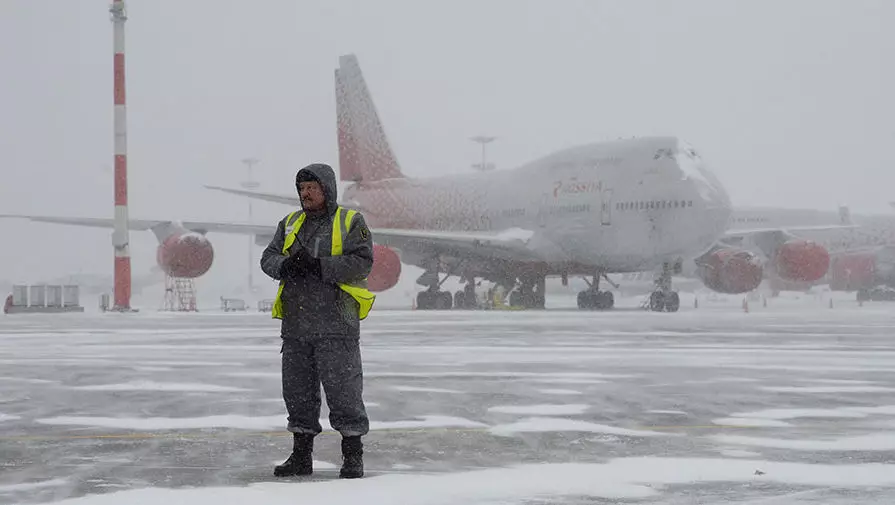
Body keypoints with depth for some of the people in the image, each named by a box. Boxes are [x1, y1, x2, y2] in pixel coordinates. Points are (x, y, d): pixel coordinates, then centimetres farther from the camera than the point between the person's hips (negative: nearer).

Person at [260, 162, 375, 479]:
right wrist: (285, 265, -14)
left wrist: (317, 266, -21)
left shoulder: (351, 222, 0)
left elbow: (362, 262, -12)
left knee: (343, 391, -4)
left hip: (336, 325, -5)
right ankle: (301, 455, 19)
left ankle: (353, 456, 5)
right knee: (297, 391, 10)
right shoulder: (290, 224, 17)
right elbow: (268, 258, 10)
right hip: (295, 325, 6)